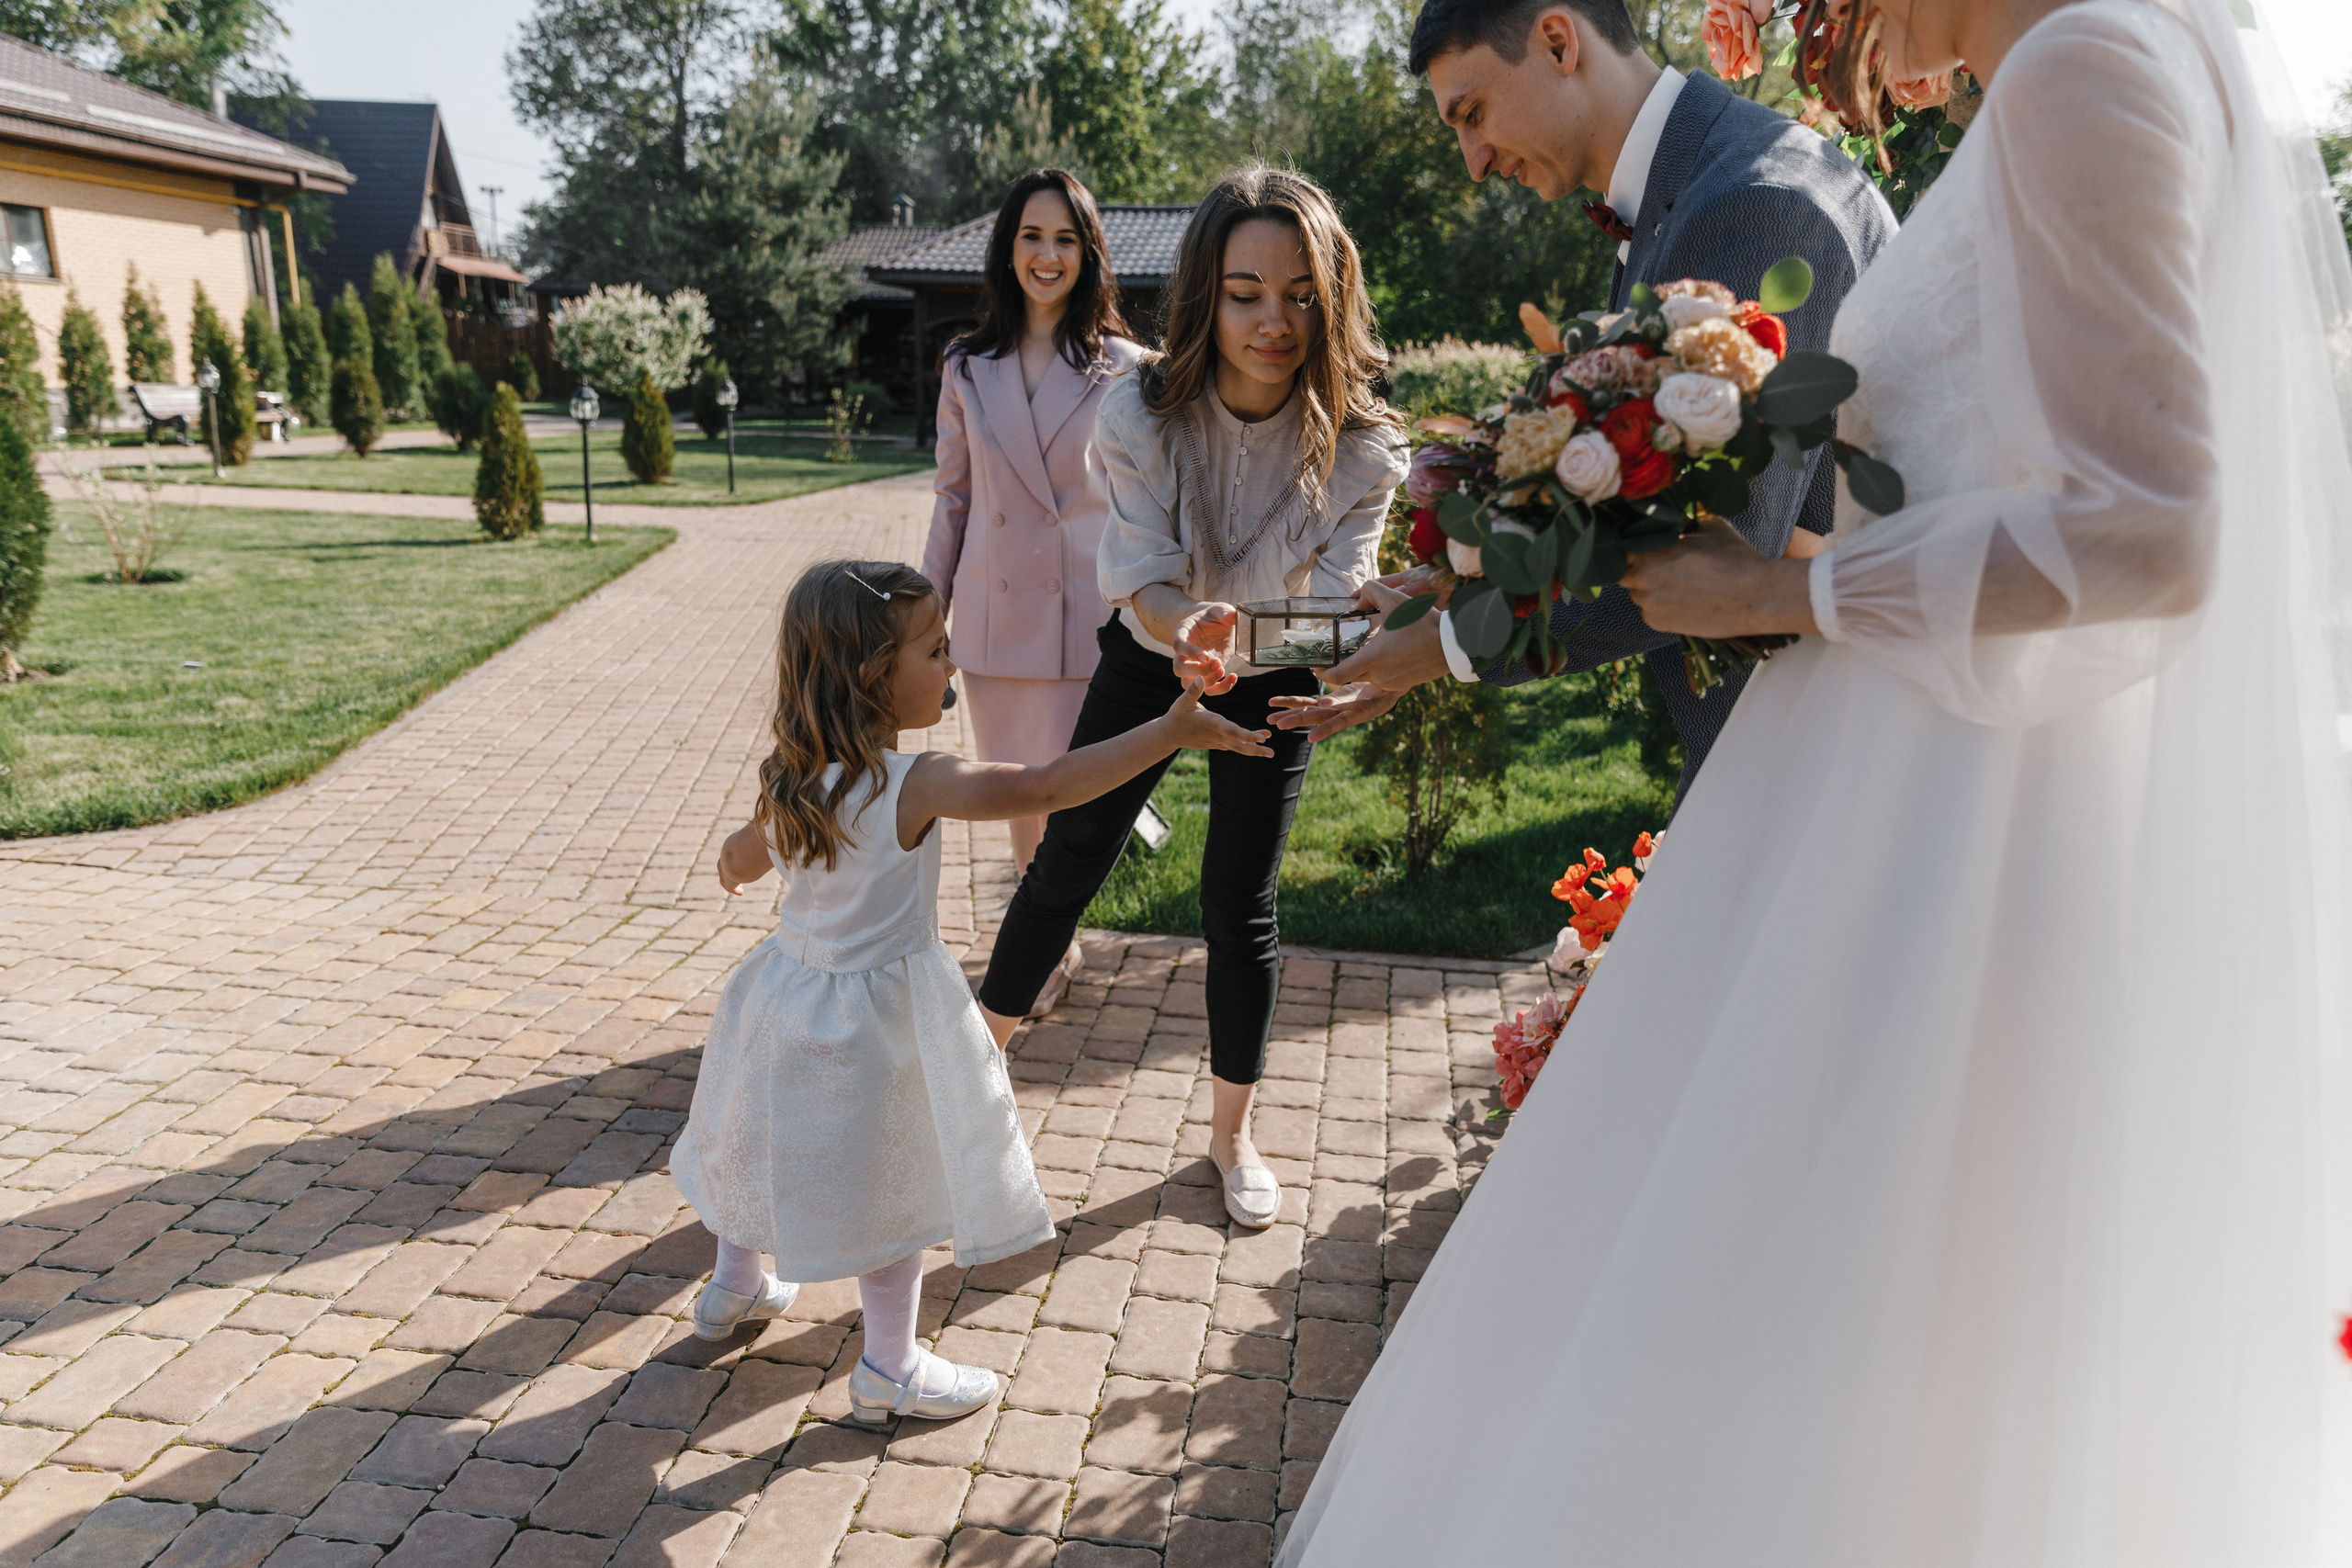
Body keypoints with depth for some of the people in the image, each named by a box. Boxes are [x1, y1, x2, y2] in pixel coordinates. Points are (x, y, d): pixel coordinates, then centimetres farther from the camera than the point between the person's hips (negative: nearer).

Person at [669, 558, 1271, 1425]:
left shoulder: (789, 779, -7)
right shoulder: (915, 785, -28)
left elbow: (742, 859, 10)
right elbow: (1047, 787, -36)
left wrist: (735, 861, 35)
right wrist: (1171, 731, -35)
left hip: (787, 994, 7)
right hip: (872, 1024, -7)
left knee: (776, 1151, 29)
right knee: (890, 1188, 11)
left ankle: (733, 1287, 52)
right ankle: (890, 1368, 27)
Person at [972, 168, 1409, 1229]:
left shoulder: (1360, 445, -26)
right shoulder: (1141, 414, -26)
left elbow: (1336, 602, -24)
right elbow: (1146, 584, -26)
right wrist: (1188, 635, -48)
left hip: (1272, 680, 0)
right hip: (1151, 655, 0)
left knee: (1241, 903, 5)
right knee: (1068, 859, 5)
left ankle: (1231, 1132, 25)